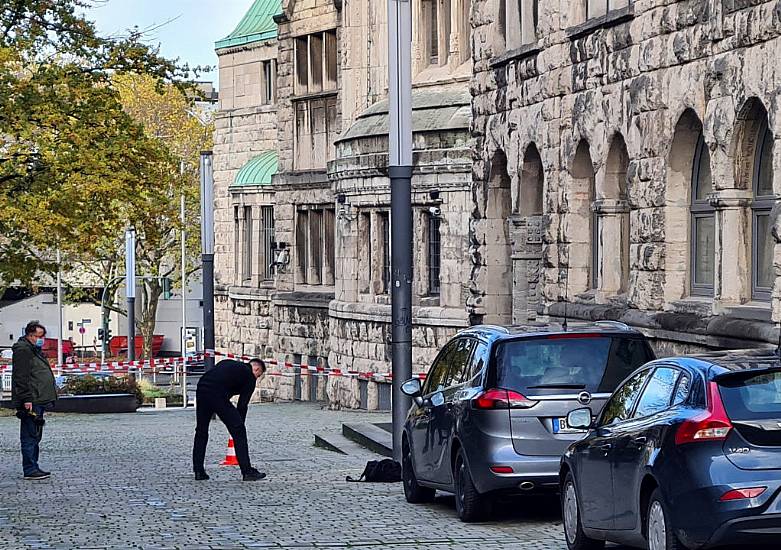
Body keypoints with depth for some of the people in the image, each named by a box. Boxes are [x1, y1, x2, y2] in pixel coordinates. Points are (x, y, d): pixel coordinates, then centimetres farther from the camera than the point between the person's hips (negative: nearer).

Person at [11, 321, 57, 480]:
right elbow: (21, 377, -18)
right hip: (31, 402, -11)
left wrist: (48, 398, 26)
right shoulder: (23, 350, -11)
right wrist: (26, 399, -23)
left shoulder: (35, 350, 22)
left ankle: (32, 467, 18)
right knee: (30, 436, -9)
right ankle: (30, 469, -9)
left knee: (35, 436, 13)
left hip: (38, 401, 11)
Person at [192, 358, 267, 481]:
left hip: (201, 390, 7)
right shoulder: (250, 377, 13)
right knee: (238, 432, 2)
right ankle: (247, 472, 1)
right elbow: (242, 405, 8)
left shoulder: (228, 363, 31)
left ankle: (198, 471, 20)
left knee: (201, 432, 20)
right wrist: (239, 424, 13)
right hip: (218, 396, -6)